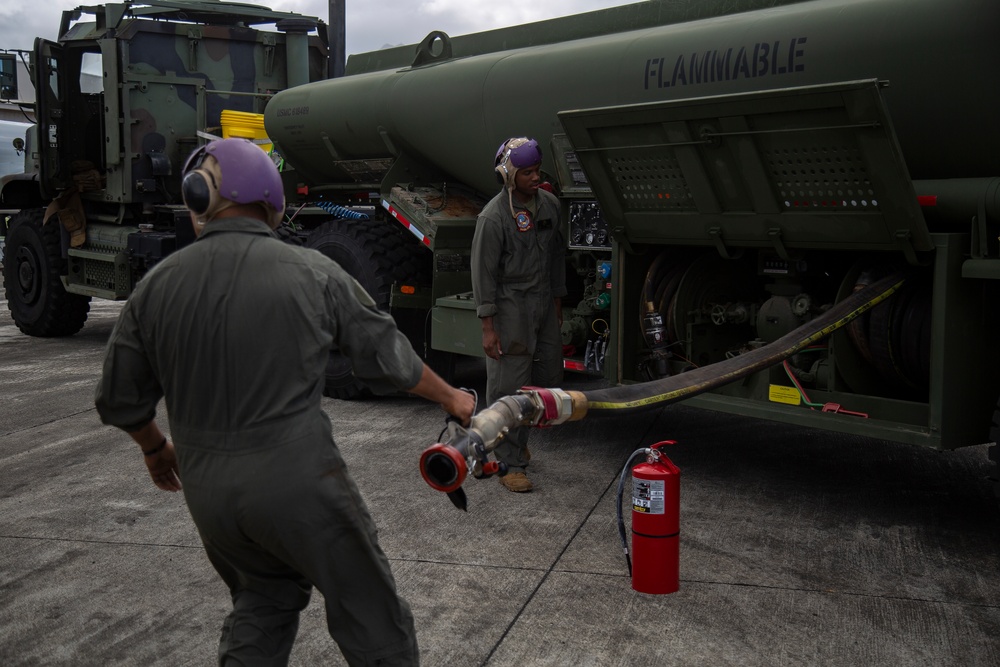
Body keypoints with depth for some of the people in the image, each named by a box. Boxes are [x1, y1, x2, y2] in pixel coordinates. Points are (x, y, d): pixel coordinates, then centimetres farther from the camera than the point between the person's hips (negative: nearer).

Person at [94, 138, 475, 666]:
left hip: (207, 491, 4)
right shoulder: (312, 273, -7)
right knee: (371, 621, 9)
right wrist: (451, 398, 19)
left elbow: (120, 400, 8)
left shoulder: (156, 286, -1)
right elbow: (388, 360, 1)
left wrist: (154, 447, 28)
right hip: (299, 483, -4)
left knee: (262, 601, 27)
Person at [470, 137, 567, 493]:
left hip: (543, 303, 7)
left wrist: (557, 300, 17)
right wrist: (487, 326, -16)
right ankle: (510, 462, 5)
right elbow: (483, 273, -14)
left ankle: (516, 437, 34)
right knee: (508, 386, -4)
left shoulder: (549, 204, 5)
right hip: (510, 306, -7)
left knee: (549, 376, 13)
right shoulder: (493, 217, -16)